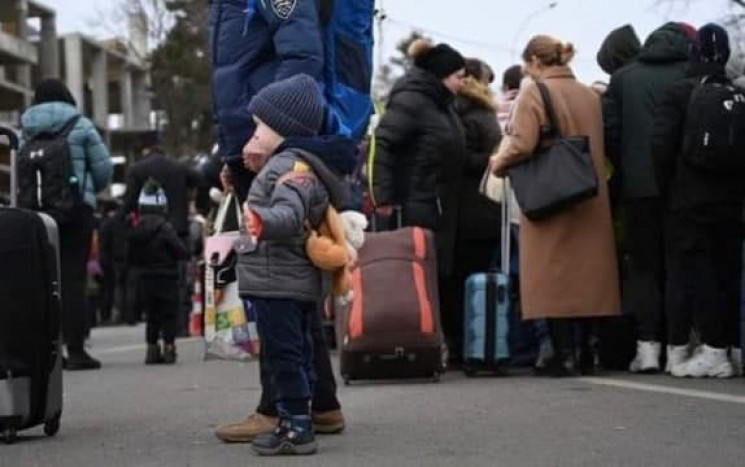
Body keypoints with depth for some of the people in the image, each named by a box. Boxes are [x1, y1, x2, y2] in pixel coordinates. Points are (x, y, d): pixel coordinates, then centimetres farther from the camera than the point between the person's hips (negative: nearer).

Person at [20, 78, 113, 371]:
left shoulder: (27, 132, 10)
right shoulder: (80, 126, 1)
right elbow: (103, 168, 1)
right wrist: (90, 190, 18)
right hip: (77, 209, -3)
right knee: (73, 278, -4)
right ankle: (75, 350, -7)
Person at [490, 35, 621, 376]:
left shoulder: (535, 93, -8)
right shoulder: (590, 95, 10)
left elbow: (521, 144, -17)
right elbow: (602, 146, 13)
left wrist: (499, 163, 0)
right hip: (590, 202, 6)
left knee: (554, 275, -2)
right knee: (586, 271, 10)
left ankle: (564, 354, -6)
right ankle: (585, 354, 12)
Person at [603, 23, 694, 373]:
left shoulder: (622, 77, 9)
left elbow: (609, 131, 2)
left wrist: (627, 170, 11)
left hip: (638, 186, 1)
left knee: (643, 266, 5)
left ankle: (647, 347, -4)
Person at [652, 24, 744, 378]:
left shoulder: (679, 94, -7)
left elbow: (662, 147, -12)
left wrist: (665, 189, 0)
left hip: (688, 202, -4)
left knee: (695, 273, -1)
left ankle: (715, 352, -6)